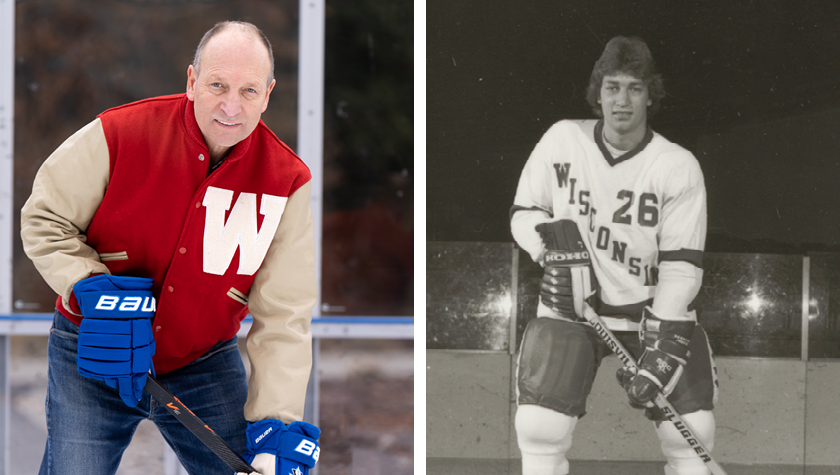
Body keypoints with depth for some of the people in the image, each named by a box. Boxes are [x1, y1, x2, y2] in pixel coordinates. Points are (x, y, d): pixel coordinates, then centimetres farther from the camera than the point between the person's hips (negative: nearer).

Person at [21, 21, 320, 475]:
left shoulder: (288, 181, -11)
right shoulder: (118, 134, -17)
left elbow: (284, 318, -11)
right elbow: (43, 220, -5)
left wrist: (275, 423, -20)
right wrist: (93, 291, -21)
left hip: (206, 365, 2)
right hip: (92, 354, -2)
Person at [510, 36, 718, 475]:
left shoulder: (679, 167, -11)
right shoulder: (562, 140, -5)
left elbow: (682, 266, -12)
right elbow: (523, 212, 6)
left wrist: (661, 345, -19)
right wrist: (553, 243, -16)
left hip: (652, 308, 0)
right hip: (568, 307, 1)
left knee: (690, 430, -9)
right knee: (540, 427, -15)